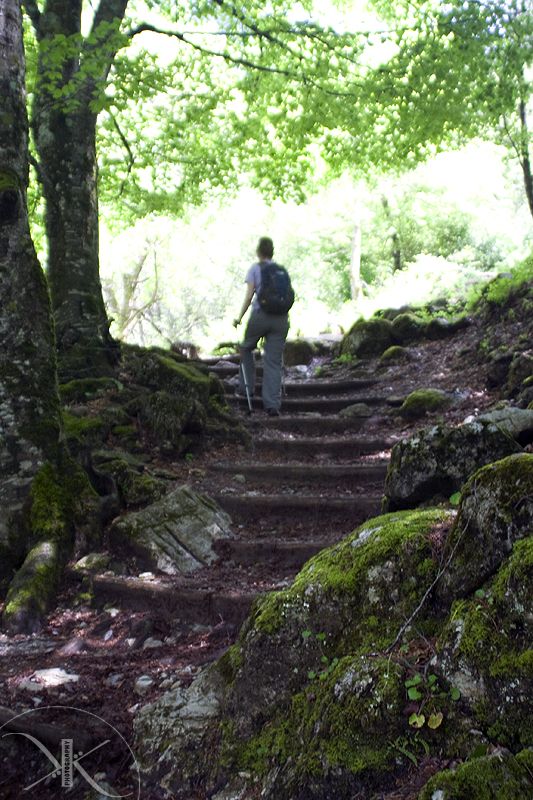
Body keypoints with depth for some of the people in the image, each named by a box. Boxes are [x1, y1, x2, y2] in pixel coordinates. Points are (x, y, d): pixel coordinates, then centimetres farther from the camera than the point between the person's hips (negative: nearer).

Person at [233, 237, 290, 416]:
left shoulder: (255, 269, 4)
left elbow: (249, 295, -6)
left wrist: (240, 317, 0)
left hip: (260, 315, -2)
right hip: (281, 318, 2)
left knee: (246, 348, 25)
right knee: (274, 361, 2)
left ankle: (246, 388, 25)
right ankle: (272, 405, -5)